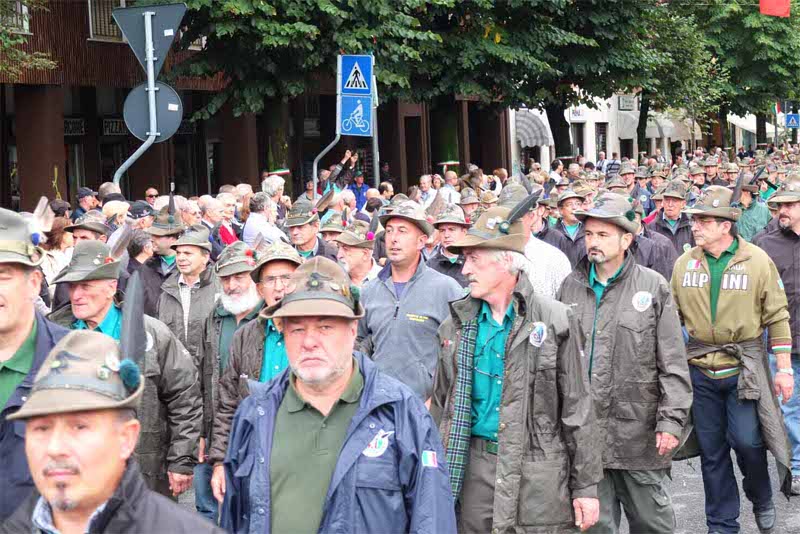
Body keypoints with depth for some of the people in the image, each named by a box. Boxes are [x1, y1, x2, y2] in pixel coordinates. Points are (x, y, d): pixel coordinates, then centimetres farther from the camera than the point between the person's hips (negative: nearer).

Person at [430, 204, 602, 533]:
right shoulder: (457, 324, 9)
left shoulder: (556, 320, -3)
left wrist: (585, 486, -5)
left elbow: (577, 409, -3)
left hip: (537, 472, -3)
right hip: (473, 467, 4)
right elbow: (442, 403, 15)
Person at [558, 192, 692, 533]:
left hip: (640, 436, -2)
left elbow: (673, 365, -2)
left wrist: (671, 422, -9)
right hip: (584, 434, 3)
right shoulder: (571, 287, 8)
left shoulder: (654, 287, -1)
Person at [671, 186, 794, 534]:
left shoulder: (757, 261, -5)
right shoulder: (684, 264, 3)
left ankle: (761, 501, 21)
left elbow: (777, 317, -2)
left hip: (744, 366, -3)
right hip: (700, 368, 3)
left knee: (747, 441, -9)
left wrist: (784, 368, -3)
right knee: (711, 450, 8)